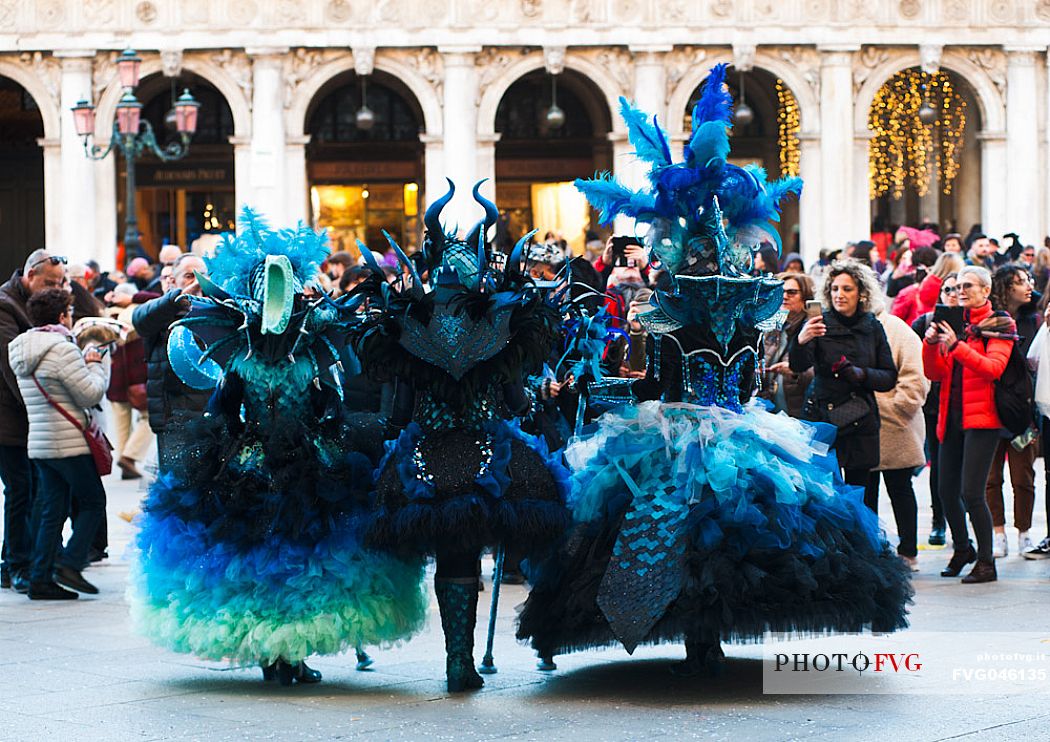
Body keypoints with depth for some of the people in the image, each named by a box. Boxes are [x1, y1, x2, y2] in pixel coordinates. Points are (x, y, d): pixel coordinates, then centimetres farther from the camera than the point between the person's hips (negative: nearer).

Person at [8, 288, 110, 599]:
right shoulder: (61, 349, -16)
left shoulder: (22, 352, 12)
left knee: (51, 511, 10)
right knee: (93, 503, 4)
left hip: (39, 442, 8)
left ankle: (41, 578, 7)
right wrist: (97, 364, 1)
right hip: (69, 444, -8)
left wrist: (85, 361, 14)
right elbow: (91, 394, -15)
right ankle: (69, 564, -5)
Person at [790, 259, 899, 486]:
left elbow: (890, 377, 9)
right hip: (822, 419, -3)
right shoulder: (820, 325, -2)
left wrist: (862, 374, -11)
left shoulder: (872, 328, 8)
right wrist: (801, 341, -40)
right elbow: (797, 365, -18)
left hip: (862, 424, 3)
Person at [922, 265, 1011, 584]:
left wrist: (956, 346, -25)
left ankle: (986, 561, -3)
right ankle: (962, 549, 30)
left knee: (971, 492, -13)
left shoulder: (999, 324, 0)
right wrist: (931, 344, -7)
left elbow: (994, 367, -16)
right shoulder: (954, 323, 16)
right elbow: (935, 374, 11)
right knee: (947, 490, 8)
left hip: (981, 418, -6)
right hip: (952, 417, 6)